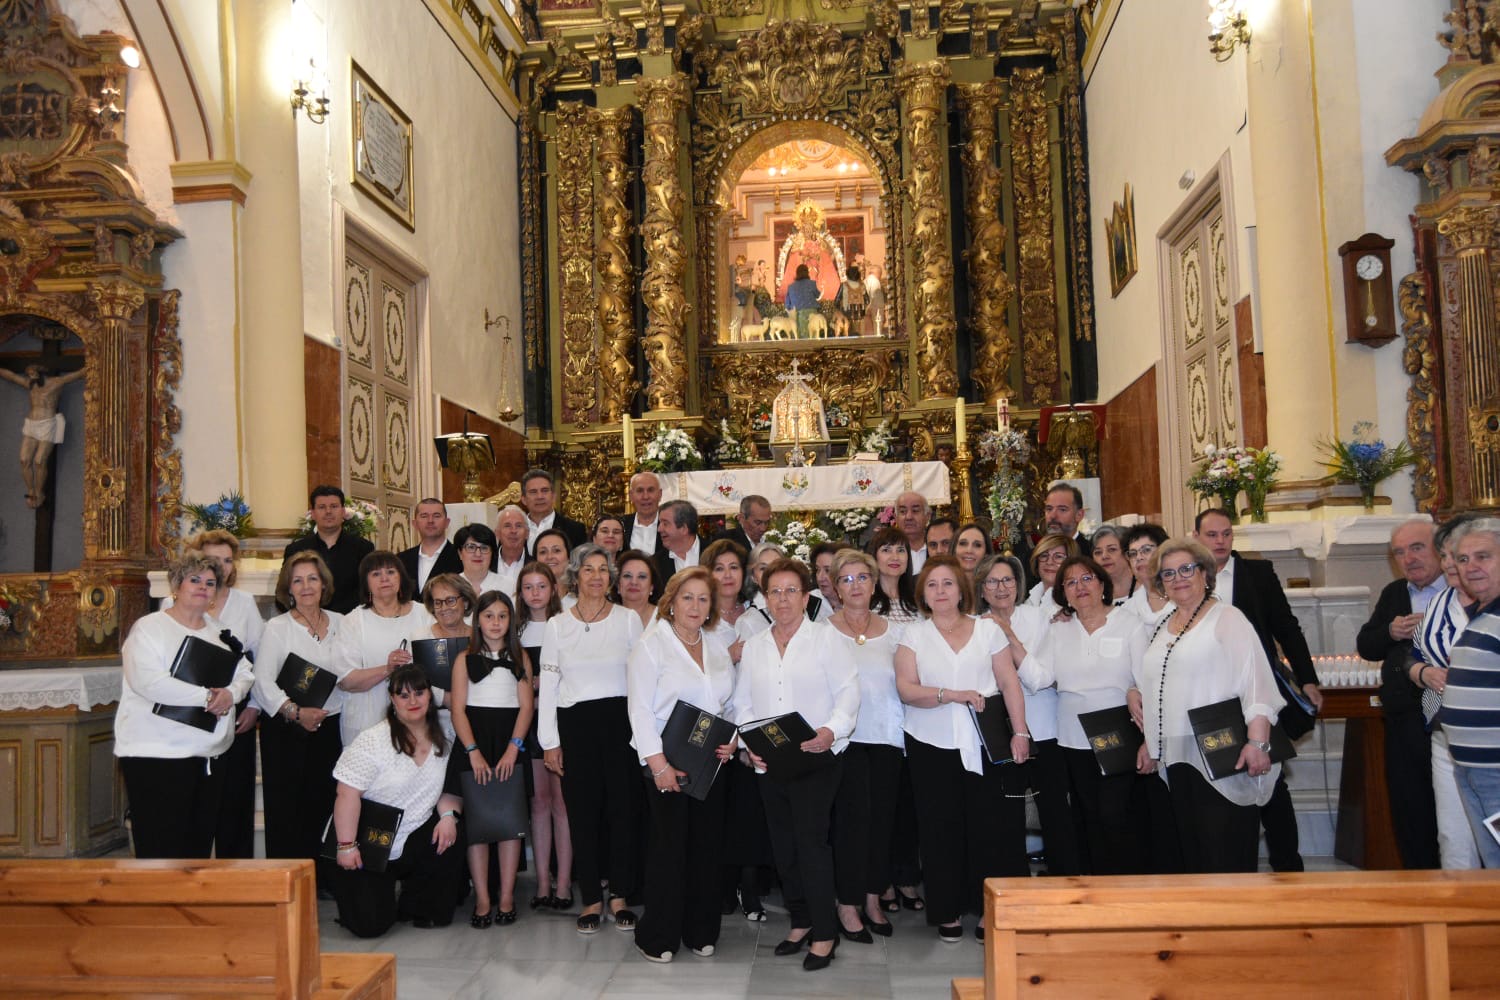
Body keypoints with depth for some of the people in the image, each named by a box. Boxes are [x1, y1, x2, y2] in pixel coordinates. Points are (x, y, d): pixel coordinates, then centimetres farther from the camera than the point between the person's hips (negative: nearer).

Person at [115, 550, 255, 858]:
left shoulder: (219, 631, 16)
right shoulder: (149, 627, -4)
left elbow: (245, 673, 13)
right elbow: (148, 682, -18)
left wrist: (231, 693, -10)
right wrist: (206, 697, -18)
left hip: (210, 756, 7)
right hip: (156, 755, -7)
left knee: (199, 848, 11)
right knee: (162, 851, -6)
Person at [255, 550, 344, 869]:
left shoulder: (341, 624, 8)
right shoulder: (277, 627, -1)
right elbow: (262, 681, -9)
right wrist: (295, 712, -19)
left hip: (330, 727, 3)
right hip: (285, 730, -3)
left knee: (321, 807, 6)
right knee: (285, 810, -1)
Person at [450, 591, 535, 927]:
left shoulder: (520, 658, 9)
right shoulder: (465, 659, 6)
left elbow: (526, 706, 2)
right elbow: (458, 709, -1)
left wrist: (512, 749, -11)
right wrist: (473, 752, -13)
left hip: (511, 743, 1)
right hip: (474, 742, -1)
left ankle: (506, 898, 6)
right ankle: (482, 900, 2)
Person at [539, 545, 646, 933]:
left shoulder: (629, 619, 3)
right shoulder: (557, 625, 5)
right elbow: (548, 684, 5)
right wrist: (550, 741, 1)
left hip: (620, 719, 0)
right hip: (575, 723, 1)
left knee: (623, 805, 1)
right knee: (583, 810, 4)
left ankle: (620, 894, 15)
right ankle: (591, 898, 16)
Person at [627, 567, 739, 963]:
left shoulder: (718, 650, 13)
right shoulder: (651, 645, -5)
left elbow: (729, 704, 17)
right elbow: (640, 709, -10)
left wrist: (733, 741, -2)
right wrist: (658, 763, -17)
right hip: (666, 762, -5)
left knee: (707, 844, 7)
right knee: (669, 845, -3)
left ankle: (700, 931, 20)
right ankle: (658, 937, 11)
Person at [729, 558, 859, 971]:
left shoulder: (825, 638, 0)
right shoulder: (754, 647, 13)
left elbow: (848, 691, -5)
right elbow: (741, 702, 13)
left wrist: (831, 730, -20)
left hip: (816, 757, -5)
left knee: (812, 840, -7)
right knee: (783, 844, 10)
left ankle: (824, 933, 4)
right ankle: (800, 922, 26)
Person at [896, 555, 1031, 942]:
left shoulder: (988, 630, 7)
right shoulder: (912, 634, 5)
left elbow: (1010, 683, 4)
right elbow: (906, 689, -6)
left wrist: (1020, 732, -5)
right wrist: (952, 695, -17)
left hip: (986, 746, 0)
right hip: (933, 747, 0)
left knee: (992, 826, -2)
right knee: (941, 829, 4)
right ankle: (948, 913, 16)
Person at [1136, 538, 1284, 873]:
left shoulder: (1226, 618, -4)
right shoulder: (1163, 627, 17)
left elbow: (1255, 681, -14)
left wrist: (1257, 743, -22)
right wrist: (1149, 742, 21)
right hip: (1176, 759, 7)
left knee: (1227, 858, -6)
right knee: (1192, 855, 11)